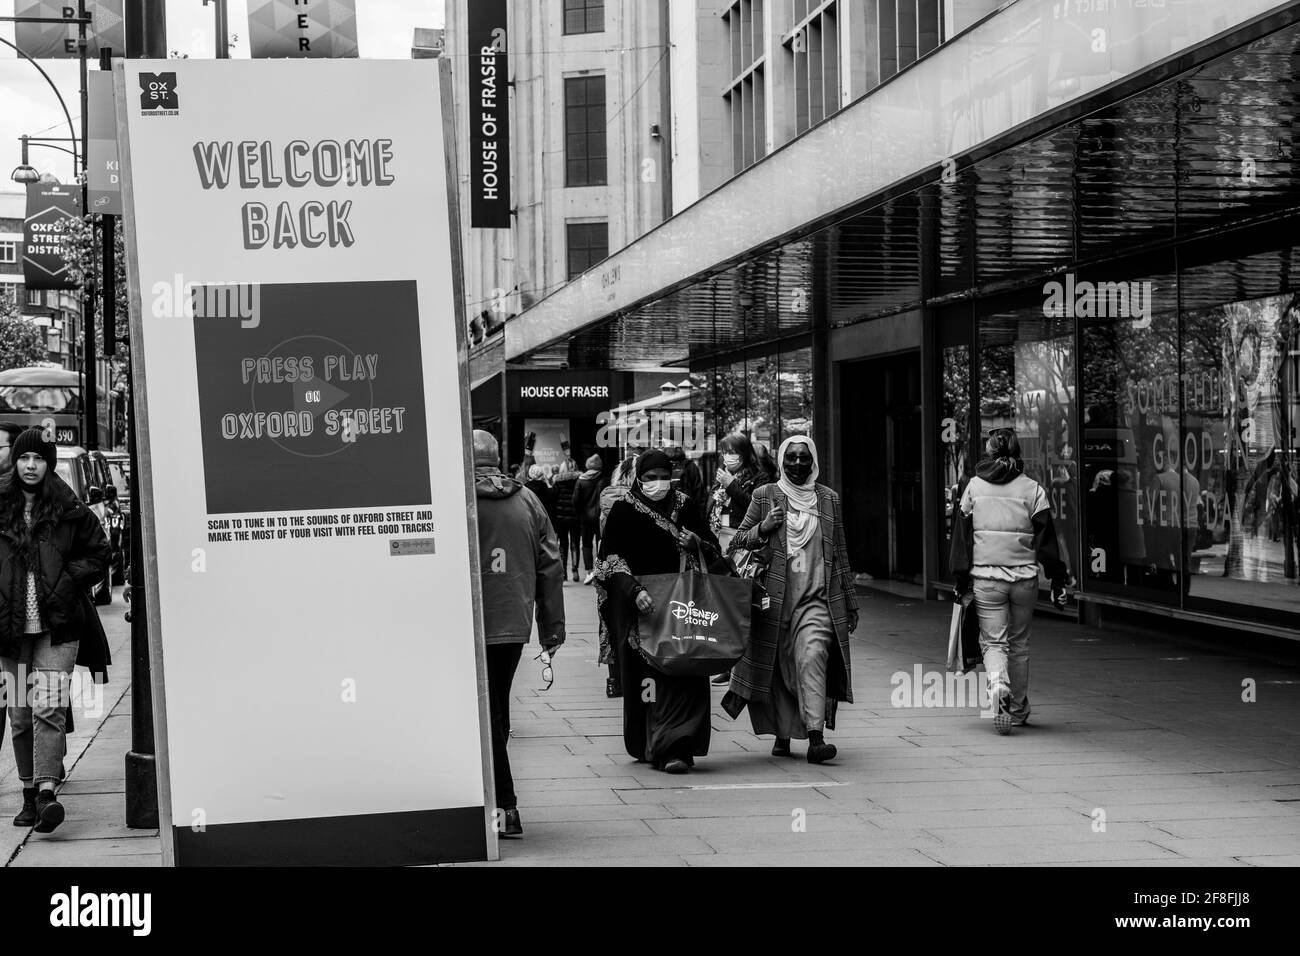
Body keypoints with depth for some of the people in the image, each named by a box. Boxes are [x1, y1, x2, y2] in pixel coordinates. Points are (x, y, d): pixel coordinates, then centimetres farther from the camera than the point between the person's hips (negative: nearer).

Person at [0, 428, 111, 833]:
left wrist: (66, 584, -3)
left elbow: (98, 553, 11)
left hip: (58, 626, -2)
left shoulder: (70, 512, 2)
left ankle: (47, 792, -20)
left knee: (49, 708, -13)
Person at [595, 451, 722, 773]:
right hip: (638, 602, -2)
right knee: (644, 672, 0)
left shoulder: (683, 507, 10)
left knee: (684, 671, -9)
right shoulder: (623, 510, 0)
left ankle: (672, 747, -11)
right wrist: (634, 590, -23)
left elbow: (712, 548, 16)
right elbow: (610, 558, -8)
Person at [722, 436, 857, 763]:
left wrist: (850, 602, 18)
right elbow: (737, 542, 10)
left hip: (817, 598, -1)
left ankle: (815, 737, -25)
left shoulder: (828, 499, 11)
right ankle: (782, 734, 19)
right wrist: (763, 529, -10)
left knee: (812, 656, -18)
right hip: (776, 598, 1)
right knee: (779, 666, 4)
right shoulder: (765, 496, 7)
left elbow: (840, 553, 17)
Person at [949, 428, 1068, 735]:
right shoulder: (1032, 489, -1)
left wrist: (961, 579, 6)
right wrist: (1057, 580, 1)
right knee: (1019, 643, 15)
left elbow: (962, 534, 2)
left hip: (985, 578, -1)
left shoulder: (974, 486, 1)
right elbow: (1046, 537, -2)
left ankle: (998, 686, -27)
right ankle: (1018, 709, 25)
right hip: (1024, 577, 1)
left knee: (993, 642, 3)